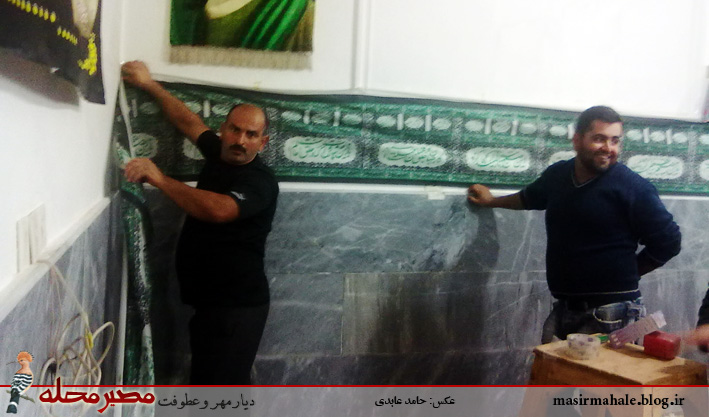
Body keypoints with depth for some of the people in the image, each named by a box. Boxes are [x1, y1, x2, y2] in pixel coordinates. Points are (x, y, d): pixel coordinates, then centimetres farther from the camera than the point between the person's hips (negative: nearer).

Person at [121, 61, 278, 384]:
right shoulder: (219, 154, 8)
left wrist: (158, 179, -31)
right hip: (208, 301, 9)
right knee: (205, 382, 19)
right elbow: (188, 121, 23)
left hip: (236, 308, -9)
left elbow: (219, 210, -36)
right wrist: (149, 84, 22)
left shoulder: (259, 181, -18)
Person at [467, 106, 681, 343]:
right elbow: (530, 197, 30)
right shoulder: (557, 175, 8)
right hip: (564, 308, 6)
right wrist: (491, 201, 41)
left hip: (610, 315, -6)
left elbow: (668, 242, -6)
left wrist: (625, 274, 1)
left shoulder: (633, 188, -11)